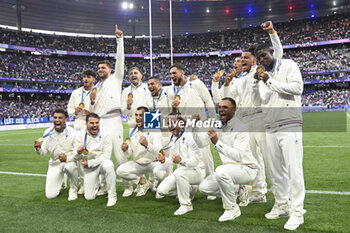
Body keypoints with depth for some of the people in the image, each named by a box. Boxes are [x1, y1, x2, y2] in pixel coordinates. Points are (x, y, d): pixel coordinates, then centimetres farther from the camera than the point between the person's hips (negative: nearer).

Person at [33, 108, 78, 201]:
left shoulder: (72, 133, -14)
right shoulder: (48, 132, -1)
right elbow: (44, 152, 5)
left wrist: (67, 158, -33)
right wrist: (39, 149, -19)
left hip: (69, 161, -3)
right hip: (54, 164, 3)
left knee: (70, 166, -41)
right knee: (50, 195, -6)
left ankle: (73, 189, -12)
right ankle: (61, 182, 28)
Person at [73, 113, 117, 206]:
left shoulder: (105, 136, -9)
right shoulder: (80, 136, -3)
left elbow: (106, 156, -13)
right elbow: (76, 157, -3)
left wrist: (89, 163, -17)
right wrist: (78, 152, -28)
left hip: (102, 163, -2)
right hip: (89, 168, 2)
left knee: (108, 165, -39)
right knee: (89, 197, -6)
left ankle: (112, 195, -22)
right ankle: (96, 183, 30)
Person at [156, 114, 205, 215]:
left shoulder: (189, 136, -18)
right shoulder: (172, 139, 8)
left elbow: (195, 160, -24)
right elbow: (173, 160, 13)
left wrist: (181, 161, -43)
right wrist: (165, 160, -10)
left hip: (196, 171, -8)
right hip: (182, 171, 8)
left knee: (179, 172, -39)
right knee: (161, 190, -4)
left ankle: (186, 205, -21)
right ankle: (189, 190, 18)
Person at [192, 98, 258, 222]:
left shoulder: (241, 128, -22)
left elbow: (238, 156, -33)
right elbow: (201, 143, 2)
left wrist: (217, 143, -40)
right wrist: (196, 126, -12)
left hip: (247, 168, -8)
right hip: (229, 168, 8)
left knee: (221, 171, -36)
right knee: (204, 188, 1)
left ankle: (232, 209, -14)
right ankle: (237, 191, 22)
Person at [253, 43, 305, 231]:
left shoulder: (288, 65, 3)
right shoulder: (264, 75, 18)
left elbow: (297, 88, -12)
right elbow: (258, 101, 14)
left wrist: (271, 81, -13)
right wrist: (256, 83, 0)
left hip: (290, 124, -6)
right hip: (271, 127, 6)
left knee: (293, 169, -7)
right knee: (275, 169, 8)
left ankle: (297, 212, -1)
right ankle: (282, 205, 21)